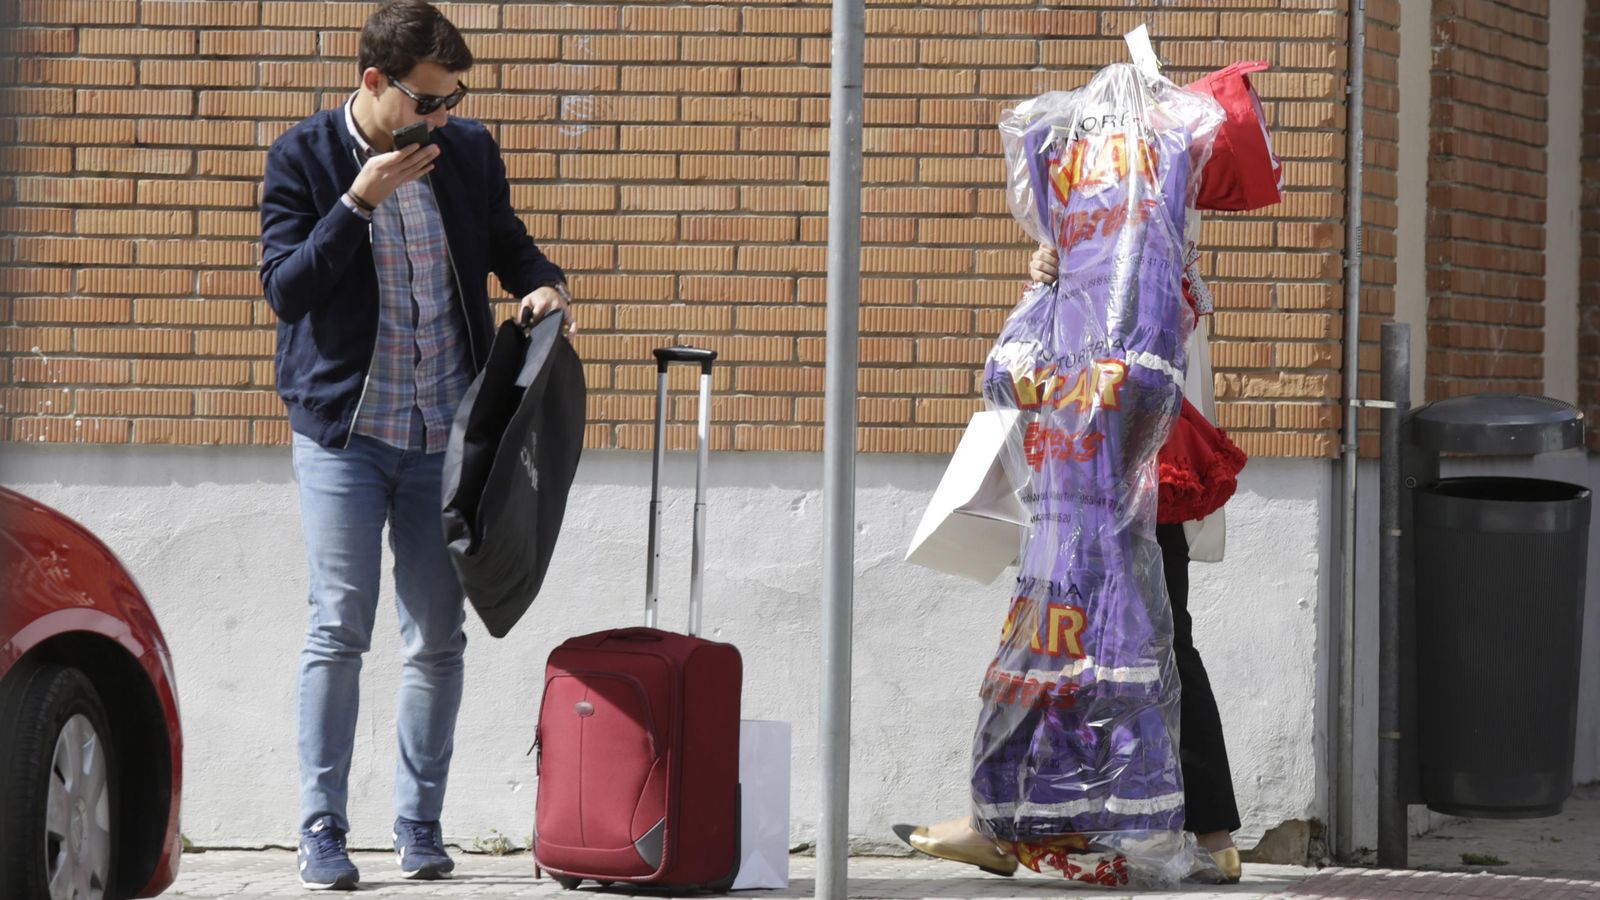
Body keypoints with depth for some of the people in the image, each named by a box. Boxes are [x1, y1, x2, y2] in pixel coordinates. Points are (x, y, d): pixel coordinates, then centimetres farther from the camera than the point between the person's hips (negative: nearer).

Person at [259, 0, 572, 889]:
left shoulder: (469, 152, 5)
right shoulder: (303, 158, -5)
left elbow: (506, 241, 20)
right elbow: (284, 287, -11)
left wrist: (543, 283, -2)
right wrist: (359, 202, -20)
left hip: (445, 435, 3)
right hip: (343, 430, -3)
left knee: (438, 638, 5)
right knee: (340, 630, -6)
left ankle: (420, 826, 12)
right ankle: (322, 832, 0)